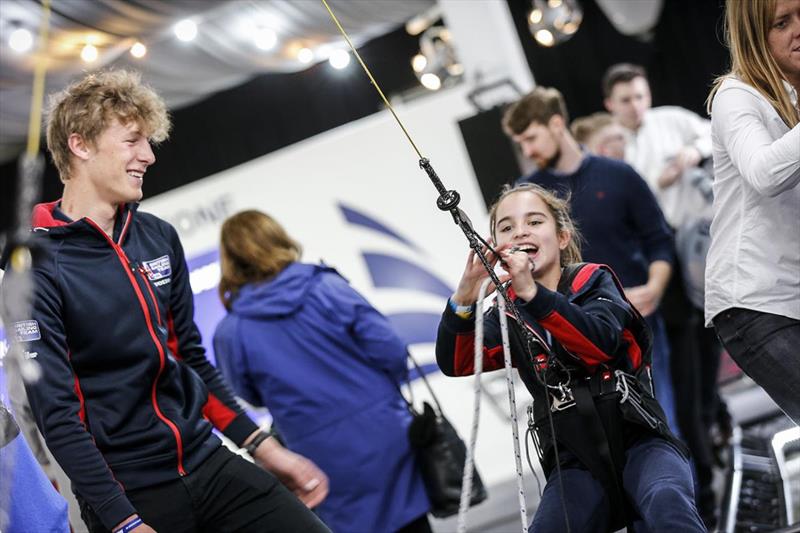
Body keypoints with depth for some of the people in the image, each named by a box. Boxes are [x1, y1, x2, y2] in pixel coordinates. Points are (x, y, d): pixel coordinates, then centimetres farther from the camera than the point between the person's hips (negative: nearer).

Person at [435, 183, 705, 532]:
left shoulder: (592, 281, 4)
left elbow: (601, 341, -18)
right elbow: (454, 364, -7)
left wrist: (532, 293, -31)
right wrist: (463, 301, -26)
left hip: (638, 440, -2)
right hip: (576, 465, 2)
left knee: (667, 503, -34)